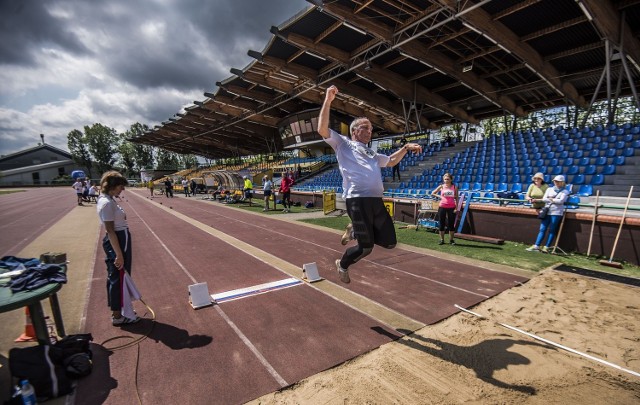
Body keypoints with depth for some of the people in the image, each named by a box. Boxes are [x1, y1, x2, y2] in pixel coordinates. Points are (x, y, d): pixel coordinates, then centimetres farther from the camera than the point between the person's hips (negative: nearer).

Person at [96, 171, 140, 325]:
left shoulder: (107, 200, 10)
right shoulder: (107, 203, -20)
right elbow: (110, 231, -23)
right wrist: (119, 254, -22)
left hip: (120, 240, 10)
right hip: (117, 242, -10)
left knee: (115, 277, 19)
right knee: (119, 278, 2)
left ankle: (117, 310, 35)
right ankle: (117, 316, 16)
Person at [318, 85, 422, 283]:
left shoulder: (371, 153, 31)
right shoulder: (343, 144, 11)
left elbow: (390, 161, 43)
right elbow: (322, 129, -2)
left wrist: (405, 148, 30)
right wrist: (328, 100, -4)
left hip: (377, 200, 7)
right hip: (357, 200, -7)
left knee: (389, 242, 7)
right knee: (366, 247, -2)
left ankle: (356, 232, 29)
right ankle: (342, 265, 28)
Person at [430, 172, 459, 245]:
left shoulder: (454, 187, 2)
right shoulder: (441, 187, 3)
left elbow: (456, 198, 3)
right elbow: (432, 193, 10)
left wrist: (456, 208, -5)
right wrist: (439, 196, -4)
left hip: (451, 207, 0)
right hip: (442, 207, 0)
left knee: (451, 224, 4)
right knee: (442, 223, 4)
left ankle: (451, 240, 15)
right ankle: (442, 240, 14)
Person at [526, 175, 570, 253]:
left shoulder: (565, 192, 7)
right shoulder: (549, 189, 17)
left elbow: (561, 201, -10)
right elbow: (544, 199, 4)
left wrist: (550, 199, -1)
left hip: (556, 213, -3)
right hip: (547, 211, 3)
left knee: (552, 230, -1)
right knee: (542, 229, 0)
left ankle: (546, 247, 2)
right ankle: (536, 246, -3)